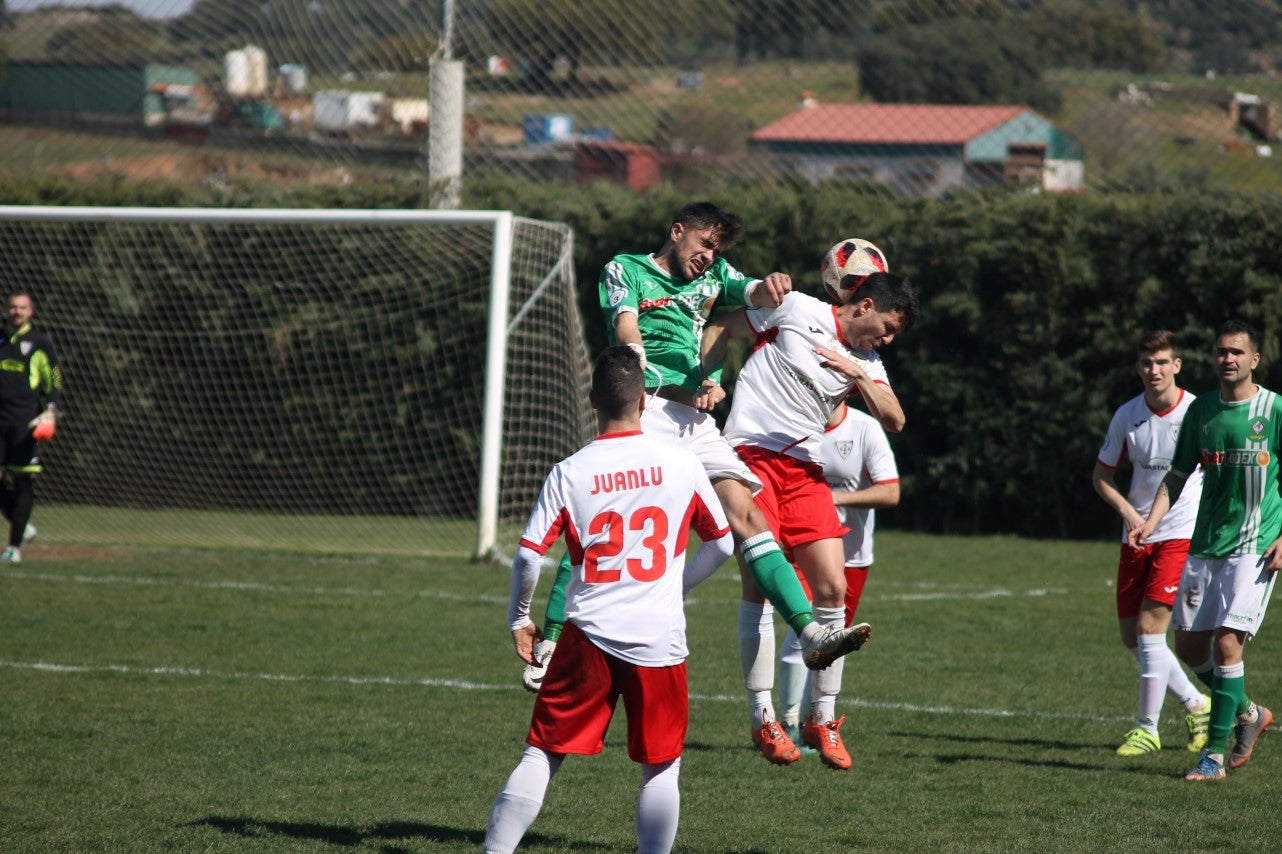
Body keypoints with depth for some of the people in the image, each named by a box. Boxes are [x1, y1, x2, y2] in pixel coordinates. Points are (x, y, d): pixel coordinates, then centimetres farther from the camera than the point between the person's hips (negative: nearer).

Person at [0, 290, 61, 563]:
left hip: (26, 422, -5)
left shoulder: (39, 342, 4)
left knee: (23, 482, -6)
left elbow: (54, 381, 2)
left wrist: (50, 411, -12)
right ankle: (24, 529, 21)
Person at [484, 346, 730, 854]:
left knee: (542, 755, 5)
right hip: (660, 640, 0)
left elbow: (528, 556, -6)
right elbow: (720, 541, 11)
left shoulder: (568, 473, -2)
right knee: (661, 767, 12)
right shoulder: (681, 464, 0)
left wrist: (519, 620, 11)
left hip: (589, 636, 0)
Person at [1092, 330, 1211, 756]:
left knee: (1150, 625, -14)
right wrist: (1128, 511, -7)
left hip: (1180, 533, -5)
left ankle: (1147, 728, -5)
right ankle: (1195, 704, 27)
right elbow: (1101, 476, 10)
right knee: (1132, 636, 6)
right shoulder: (1126, 416, 1)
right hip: (1137, 536, 5)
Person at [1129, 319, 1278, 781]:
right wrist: (1151, 522, 0)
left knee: (1226, 642, -16)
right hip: (1204, 546, 6)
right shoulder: (1201, 410, 7)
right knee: (1189, 645, 7)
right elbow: (1179, 474, 14)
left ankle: (1214, 753, -7)